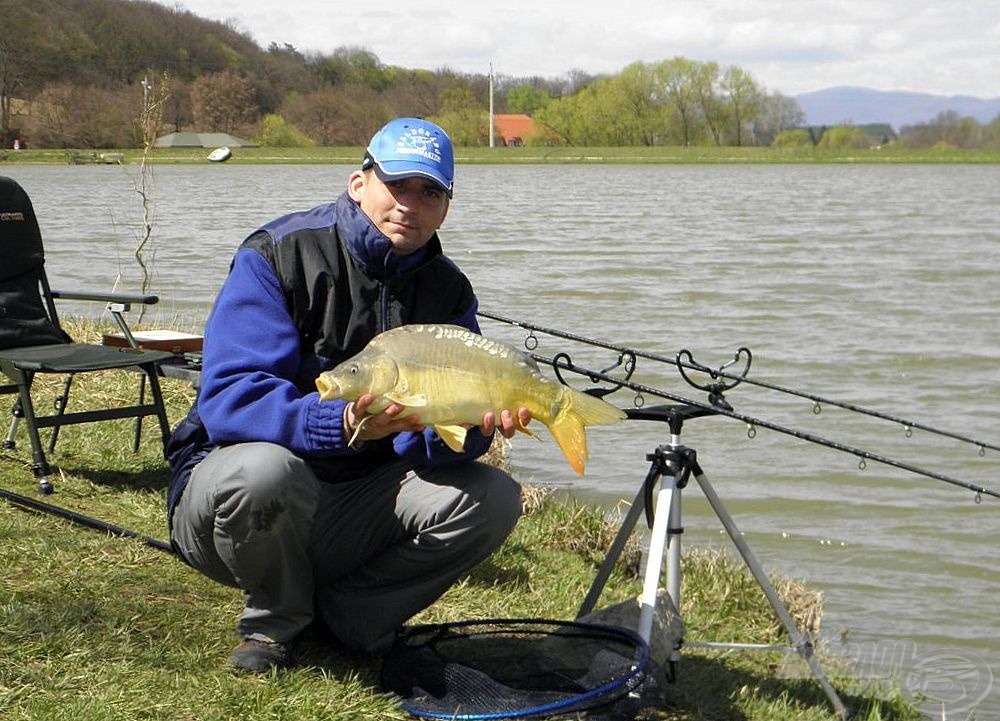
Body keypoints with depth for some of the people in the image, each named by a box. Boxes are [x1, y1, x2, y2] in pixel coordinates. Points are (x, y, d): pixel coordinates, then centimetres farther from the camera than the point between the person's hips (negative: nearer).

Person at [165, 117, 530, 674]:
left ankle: (339, 613, 1)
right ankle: (276, 621, -6)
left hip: (361, 505, 4)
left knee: (493, 498, -17)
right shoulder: (278, 256, -14)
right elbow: (230, 401, -27)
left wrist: (473, 424, -32)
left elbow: (424, 441, -7)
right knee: (264, 468, -39)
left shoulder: (448, 291, 1)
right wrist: (341, 424, -42)